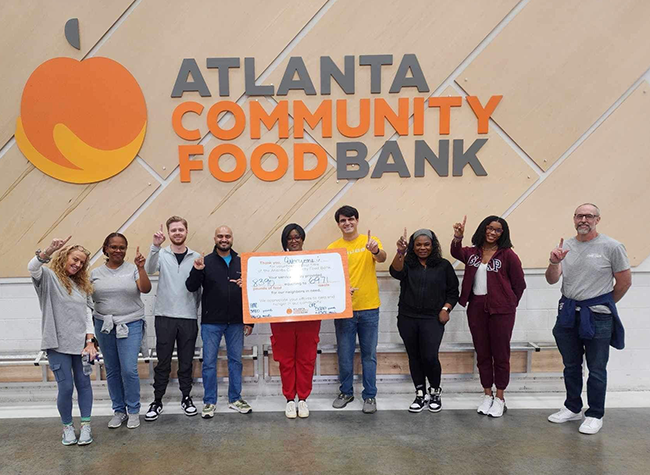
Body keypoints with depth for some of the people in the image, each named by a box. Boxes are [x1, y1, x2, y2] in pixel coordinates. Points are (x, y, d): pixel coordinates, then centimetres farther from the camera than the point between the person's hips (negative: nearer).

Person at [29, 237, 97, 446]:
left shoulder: (81, 285, 15)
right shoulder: (48, 277, 0)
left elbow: (87, 313, 11)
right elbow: (32, 267, -23)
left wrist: (90, 340, 0)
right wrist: (49, 251, -43)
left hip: (81, 343, 5)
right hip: (58, 343, -4)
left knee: (84, 384, 6)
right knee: (65, 387, -2)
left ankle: (86, 426, 16)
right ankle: (67, 427, 18)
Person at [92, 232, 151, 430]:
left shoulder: (132, 269, -3)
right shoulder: (96, 273, 6)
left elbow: (146, 289, -15)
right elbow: (88, 299, 11)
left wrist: (141, 268, -26)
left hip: (130, 325, -3)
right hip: (104, 325, 3)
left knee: (129, 370, -8)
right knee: (112, 371, 12)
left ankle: (133, 411, 11)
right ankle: (119, 410, 26)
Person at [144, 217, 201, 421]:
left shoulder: (196, 257, 4)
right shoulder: (161, 255, 0)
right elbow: (149, 270, -21)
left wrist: (197, 308, 0)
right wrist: (156, 246, -35)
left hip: (189, 317, 1)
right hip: (165, 316, -1)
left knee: (186, 361, 11)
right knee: (163, 362, 6)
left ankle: (186, 398, 25)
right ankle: (157, 401, 18)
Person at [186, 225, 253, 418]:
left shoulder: (241, 262, 5)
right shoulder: (205, 262, -1)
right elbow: (191, 287, -6)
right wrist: (197, 271, -25)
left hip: (236, 322, 2)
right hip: (211, 322, -2)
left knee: (236, 360, 11)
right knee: (209, 362, 5)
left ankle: (235, 399, 24)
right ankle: (209, 402, 18)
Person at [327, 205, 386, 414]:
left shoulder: (369, 241, -1)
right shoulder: (333, 248, 1)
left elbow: (382, 258, -20)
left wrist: (375, 250, -43)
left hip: (369, 308, -1)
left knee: (369, 354, 9)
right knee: (344, 354, 10)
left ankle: (370, 395, 21)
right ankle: (346, 392, 29)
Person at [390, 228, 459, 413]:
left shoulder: (443, 265, 5)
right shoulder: (407, 264, 5)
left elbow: (453, 291, 9)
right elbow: (396, 272, -18)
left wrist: (445, 309, -5)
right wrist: (400, 253, -35)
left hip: (432, 319, -2)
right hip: (407, 319, 2)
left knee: (429, 357, -9)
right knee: (414, 357, 9)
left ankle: (435, 392, 16)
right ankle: (420, 394, 23)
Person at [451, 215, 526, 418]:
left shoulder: (507, 254, -5)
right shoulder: (472, 252, 7)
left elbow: (519, 284, 0)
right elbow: (457, 253, -16)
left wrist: (509, 304, 5)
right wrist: (458, 237, -34)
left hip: (500, 309, -4)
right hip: (476, 307, 4)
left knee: (500, 353, 6)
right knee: (482, 353, 12)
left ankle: (500, 398, 20)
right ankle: (487, 394, 26)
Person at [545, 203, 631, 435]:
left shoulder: (612, 247, -9)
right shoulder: (565, 247, 3)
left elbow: (624, 281, -1)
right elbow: (552, 280, -3)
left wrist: (605, 305, 8)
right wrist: (553, 263, -24)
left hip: (597, 316, -4)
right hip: (568, 313, 5)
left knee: (596, 370, 5)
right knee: (571, 366, 17)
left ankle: (595, 415, 21)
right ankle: (572, 408, 33)